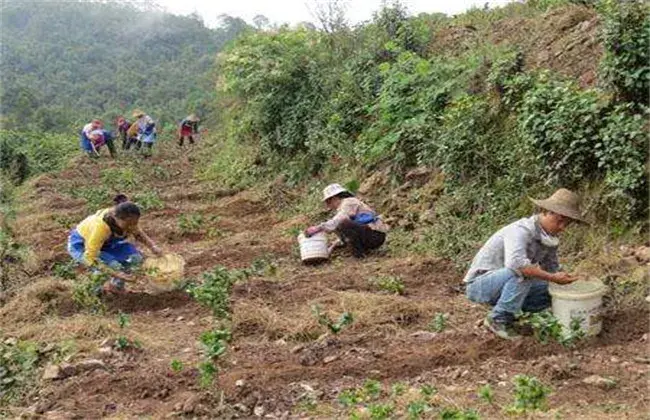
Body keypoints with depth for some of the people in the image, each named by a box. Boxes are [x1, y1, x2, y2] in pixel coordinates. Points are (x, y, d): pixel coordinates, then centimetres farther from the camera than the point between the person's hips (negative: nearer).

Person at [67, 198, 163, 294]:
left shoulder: (128, 219, -23)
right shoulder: (100, 226, -41)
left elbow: (138, 233, 0)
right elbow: (90, 258, -36)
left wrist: (153, 246, -18)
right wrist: (116, 274, -41)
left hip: (105, 243, 6)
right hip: (80, 245, -6)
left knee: (135, 257, -13)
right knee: (113, 265, -28)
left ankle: (116, 286, 9)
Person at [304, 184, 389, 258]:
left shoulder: (348, 202, -6)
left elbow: (338, 220, -25)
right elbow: (348, 234, 25)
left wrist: (318, 228, -28)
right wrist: (333, 246, 17)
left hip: (375, 235, -10)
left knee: (343, 223, -25)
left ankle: (358, 251, -13)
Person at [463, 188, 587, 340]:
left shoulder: (550, 237, 0)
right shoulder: (521, 231, -26)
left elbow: (552, 268, 10)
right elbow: (515, 262, -44)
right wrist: (552, 278, -39)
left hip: (503, 284, 8)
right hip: (479, 284, -8)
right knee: (522, 272, -33)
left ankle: (508, 314, 8)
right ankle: (498, 319, -16)